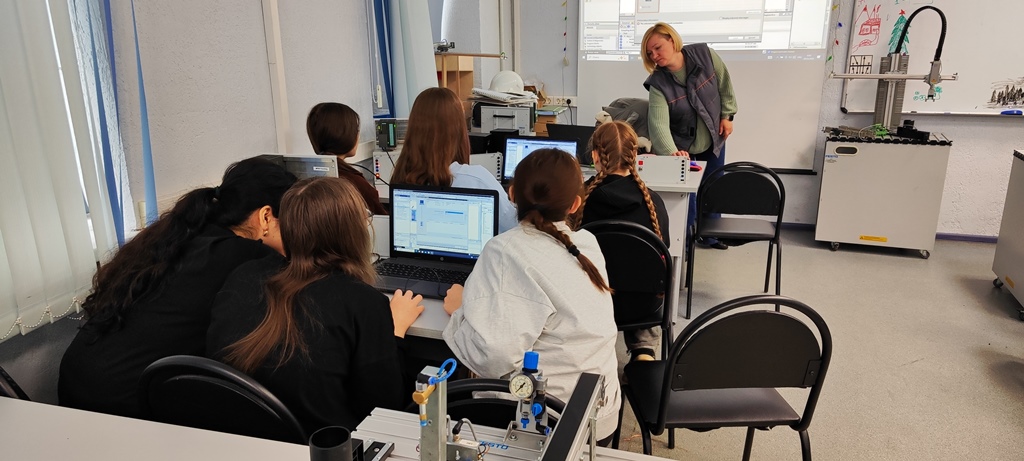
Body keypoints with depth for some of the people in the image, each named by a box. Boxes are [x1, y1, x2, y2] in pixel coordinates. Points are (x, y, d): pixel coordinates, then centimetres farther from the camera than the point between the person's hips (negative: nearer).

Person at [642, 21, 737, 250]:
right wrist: (671, 153, -54)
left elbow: (724, 84, -2)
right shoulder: (658, 83, -25)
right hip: (683, 146, -3)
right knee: (685, 194, -3)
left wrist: (727, 115, -3)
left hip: (714, 139, 3)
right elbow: (658, 123, -38)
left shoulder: (704, 54, -18)